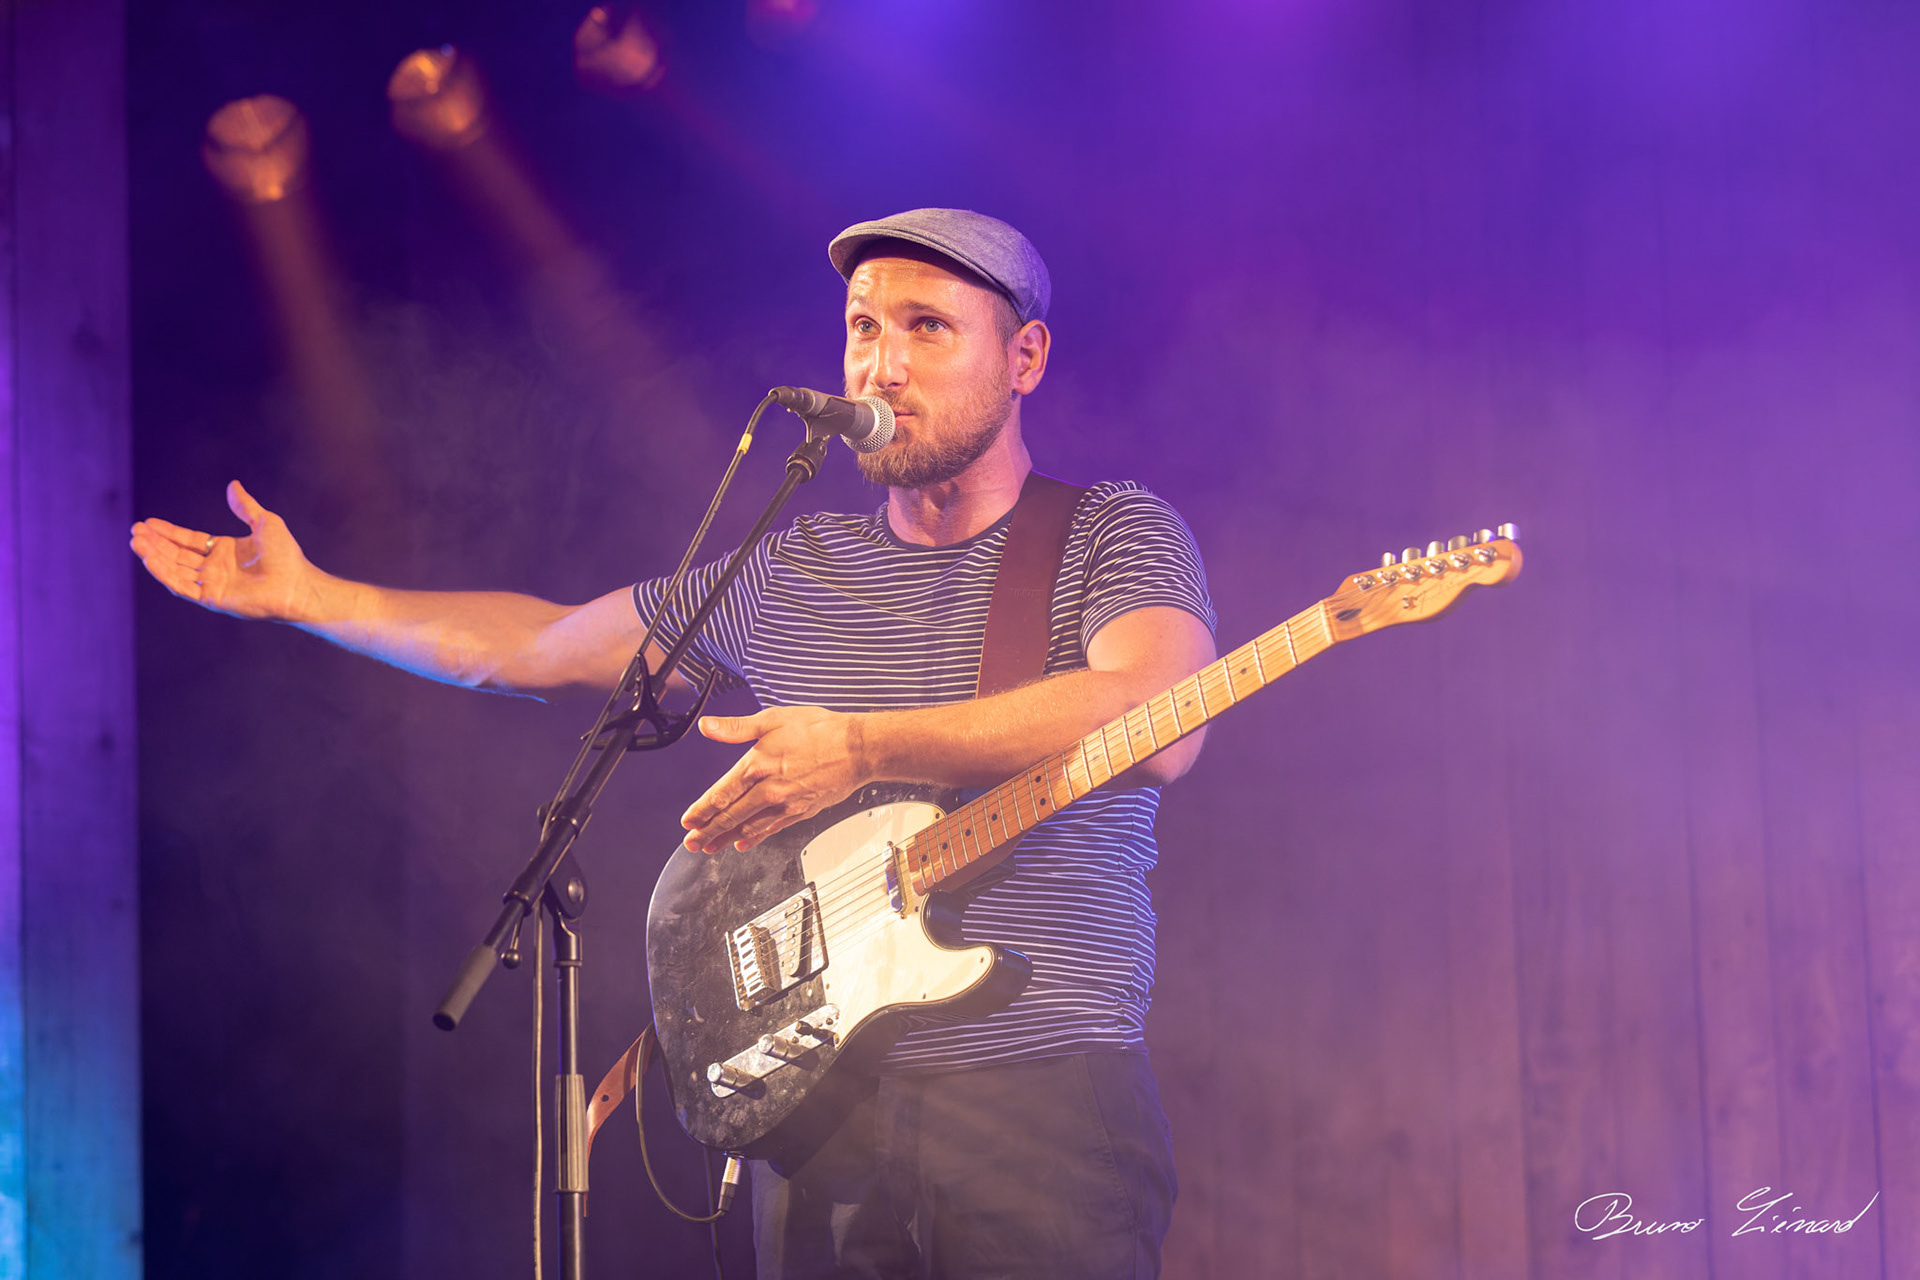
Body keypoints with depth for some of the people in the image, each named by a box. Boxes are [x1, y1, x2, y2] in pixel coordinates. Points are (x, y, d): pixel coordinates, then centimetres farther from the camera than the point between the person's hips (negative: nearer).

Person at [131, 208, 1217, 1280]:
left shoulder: (1114, 537, 0)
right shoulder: (790, 577, 16)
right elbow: (539, 646, 28)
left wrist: (863, 748, -24)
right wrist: (303, 595, 28)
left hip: (1046, 1111, -4)